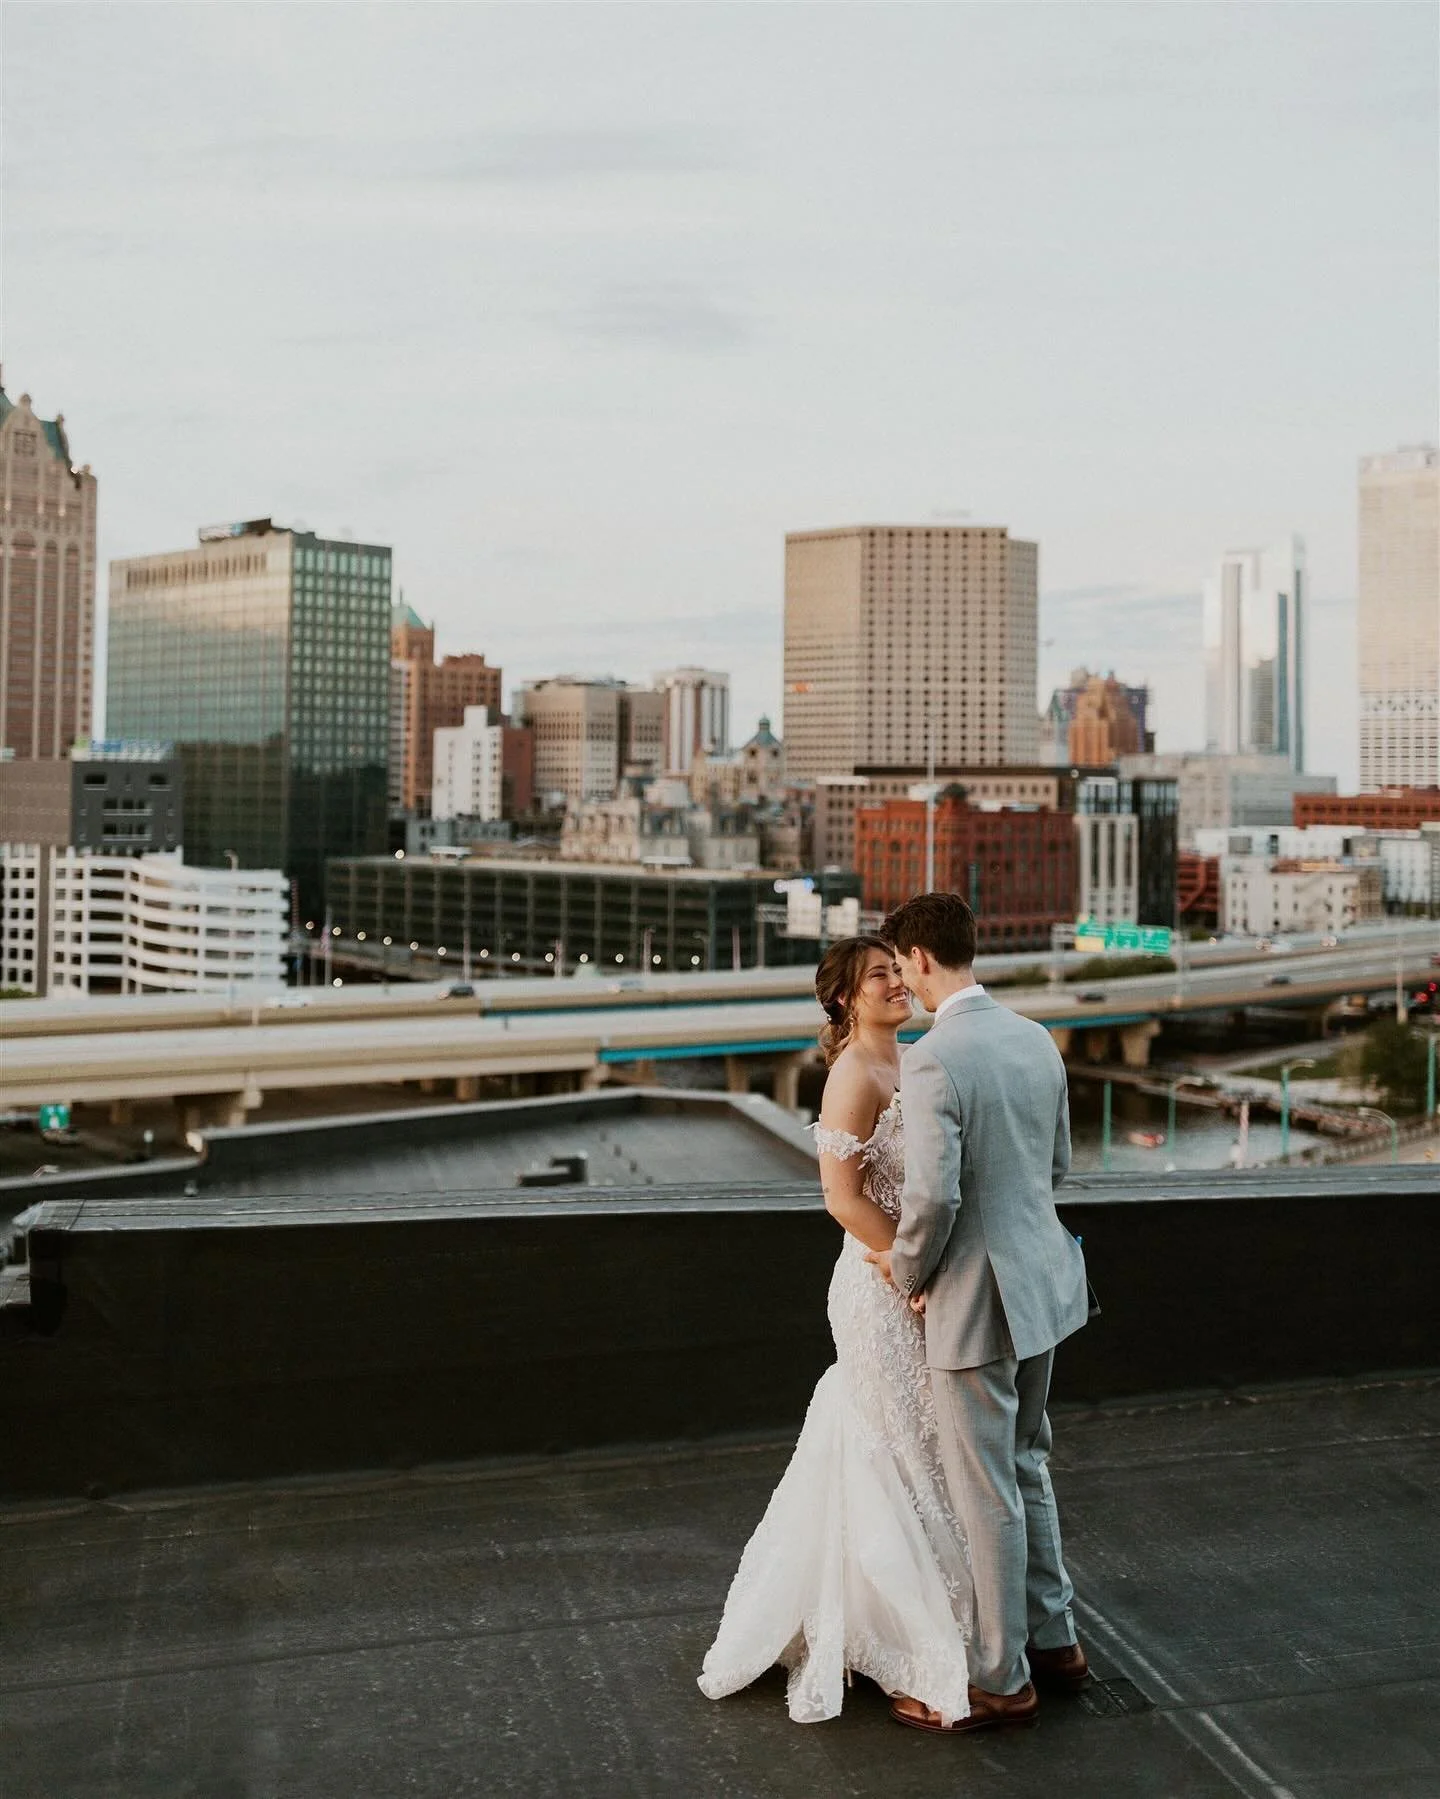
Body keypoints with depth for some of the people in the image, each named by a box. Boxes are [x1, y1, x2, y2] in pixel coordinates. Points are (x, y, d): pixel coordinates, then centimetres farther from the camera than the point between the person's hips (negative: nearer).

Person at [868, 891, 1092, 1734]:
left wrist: (907, 1268, -7)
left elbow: (934, 1195, -25)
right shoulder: (1036, 1039, 4)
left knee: (988, 1493, 5)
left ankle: (1002, 1681, 19)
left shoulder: (934, 1059, -22)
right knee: (1026, 1465, 23)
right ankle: (1053, 1638, 37)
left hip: (976, 1296, -9)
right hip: (1042, 1277, 9)